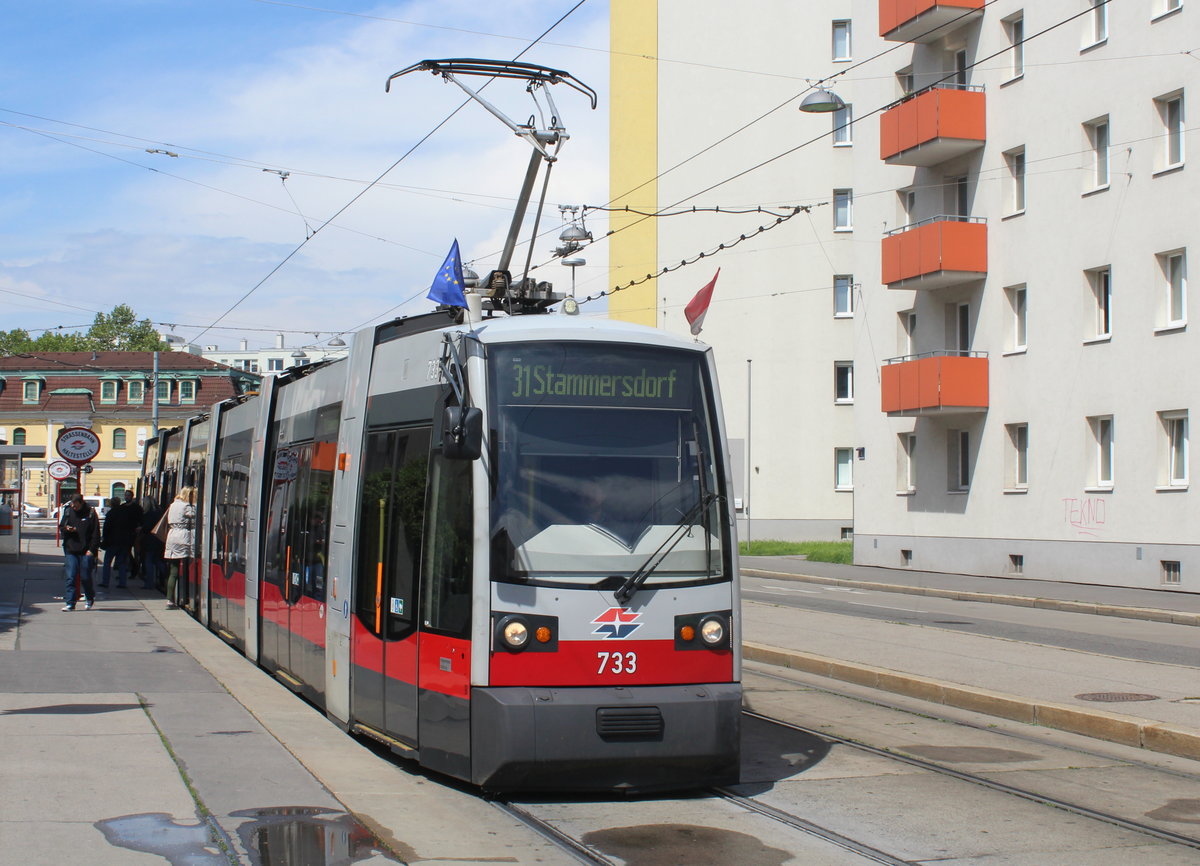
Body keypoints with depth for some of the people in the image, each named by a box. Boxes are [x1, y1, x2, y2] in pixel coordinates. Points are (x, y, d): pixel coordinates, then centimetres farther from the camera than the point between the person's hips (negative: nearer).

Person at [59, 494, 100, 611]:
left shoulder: (90, 513, -3)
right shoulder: (68, 511, 7)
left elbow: (96, 533, -2)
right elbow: (61, 528, 16)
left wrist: (92, 549, -9)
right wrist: (66, 529, -8)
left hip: (86, 552, -3)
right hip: (71, 551, 3)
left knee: (85, 577, 2)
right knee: (70, 577, -3)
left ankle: (89, 599, 25)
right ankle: (70, 603, -1)